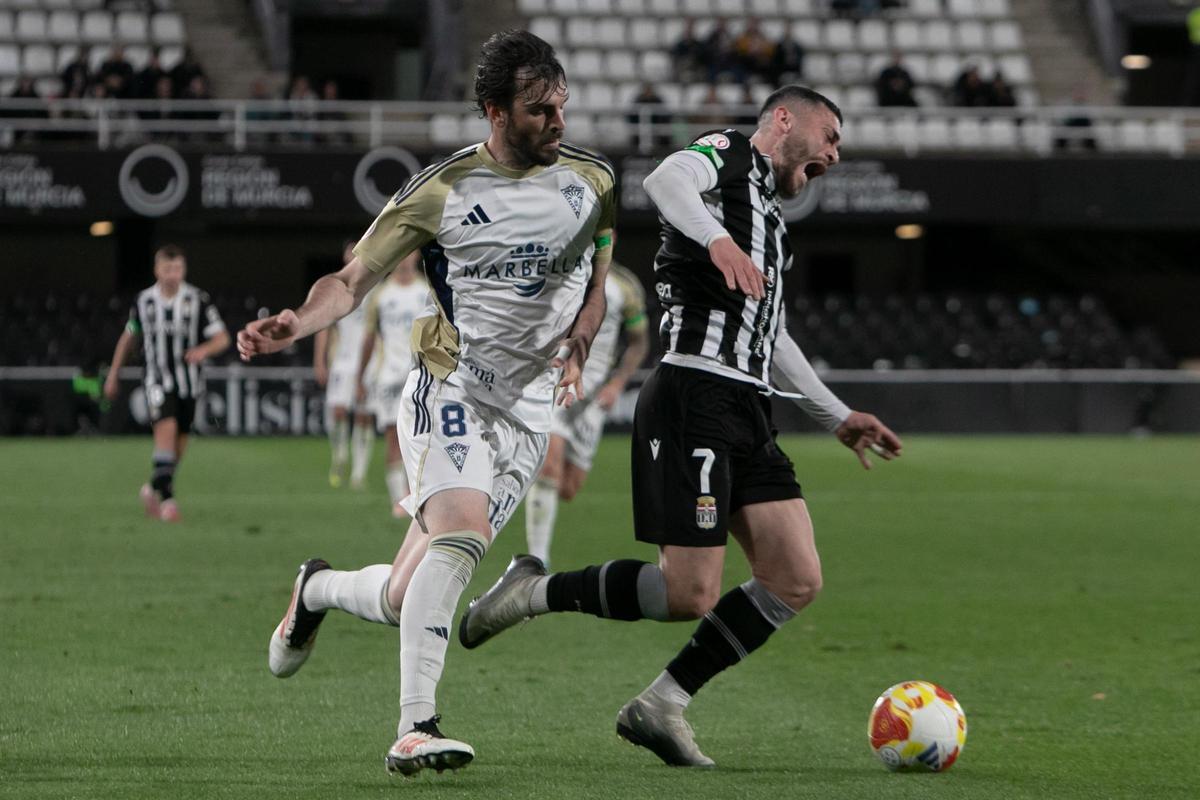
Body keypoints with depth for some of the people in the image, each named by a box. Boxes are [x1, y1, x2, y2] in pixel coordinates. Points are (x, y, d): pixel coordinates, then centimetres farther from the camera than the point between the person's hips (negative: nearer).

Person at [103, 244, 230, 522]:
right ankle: (167, 498, -25)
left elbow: (222, 339, -6)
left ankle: (155, 488, 33)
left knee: (179, 443, 9)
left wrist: (204, 350, -28)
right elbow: (128, 337, 15)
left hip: (189, 383, 1)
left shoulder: (198, 301, -6)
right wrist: (113, 374, 18)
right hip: (158, 380, -1)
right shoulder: (144, 301, 0)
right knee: (166, 427, -23)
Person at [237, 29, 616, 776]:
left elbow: (599, 282, 21)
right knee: (460, 532, -32)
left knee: (405, 599, 1)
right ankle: (416, 728, -33)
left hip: (528, 413, 4)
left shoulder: (593, 181, 6)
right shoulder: (441, 191, -5)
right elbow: (354, 279, -2)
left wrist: (576, 344, 1)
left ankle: (317, 590, 35)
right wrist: (296, 324, -22)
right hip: (450, 386, -4)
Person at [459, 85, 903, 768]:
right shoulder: (728, 155, 3)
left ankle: (662, 705, 3)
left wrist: (839, 418, 38)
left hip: (749, 415, 9)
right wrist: (716, 237, -39)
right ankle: (536, 591, 5)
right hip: (696, 397, -9)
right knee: (690, 596, -14)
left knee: (797, 581, -3)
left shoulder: (771, 221, 29)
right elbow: (666, 179, -21)